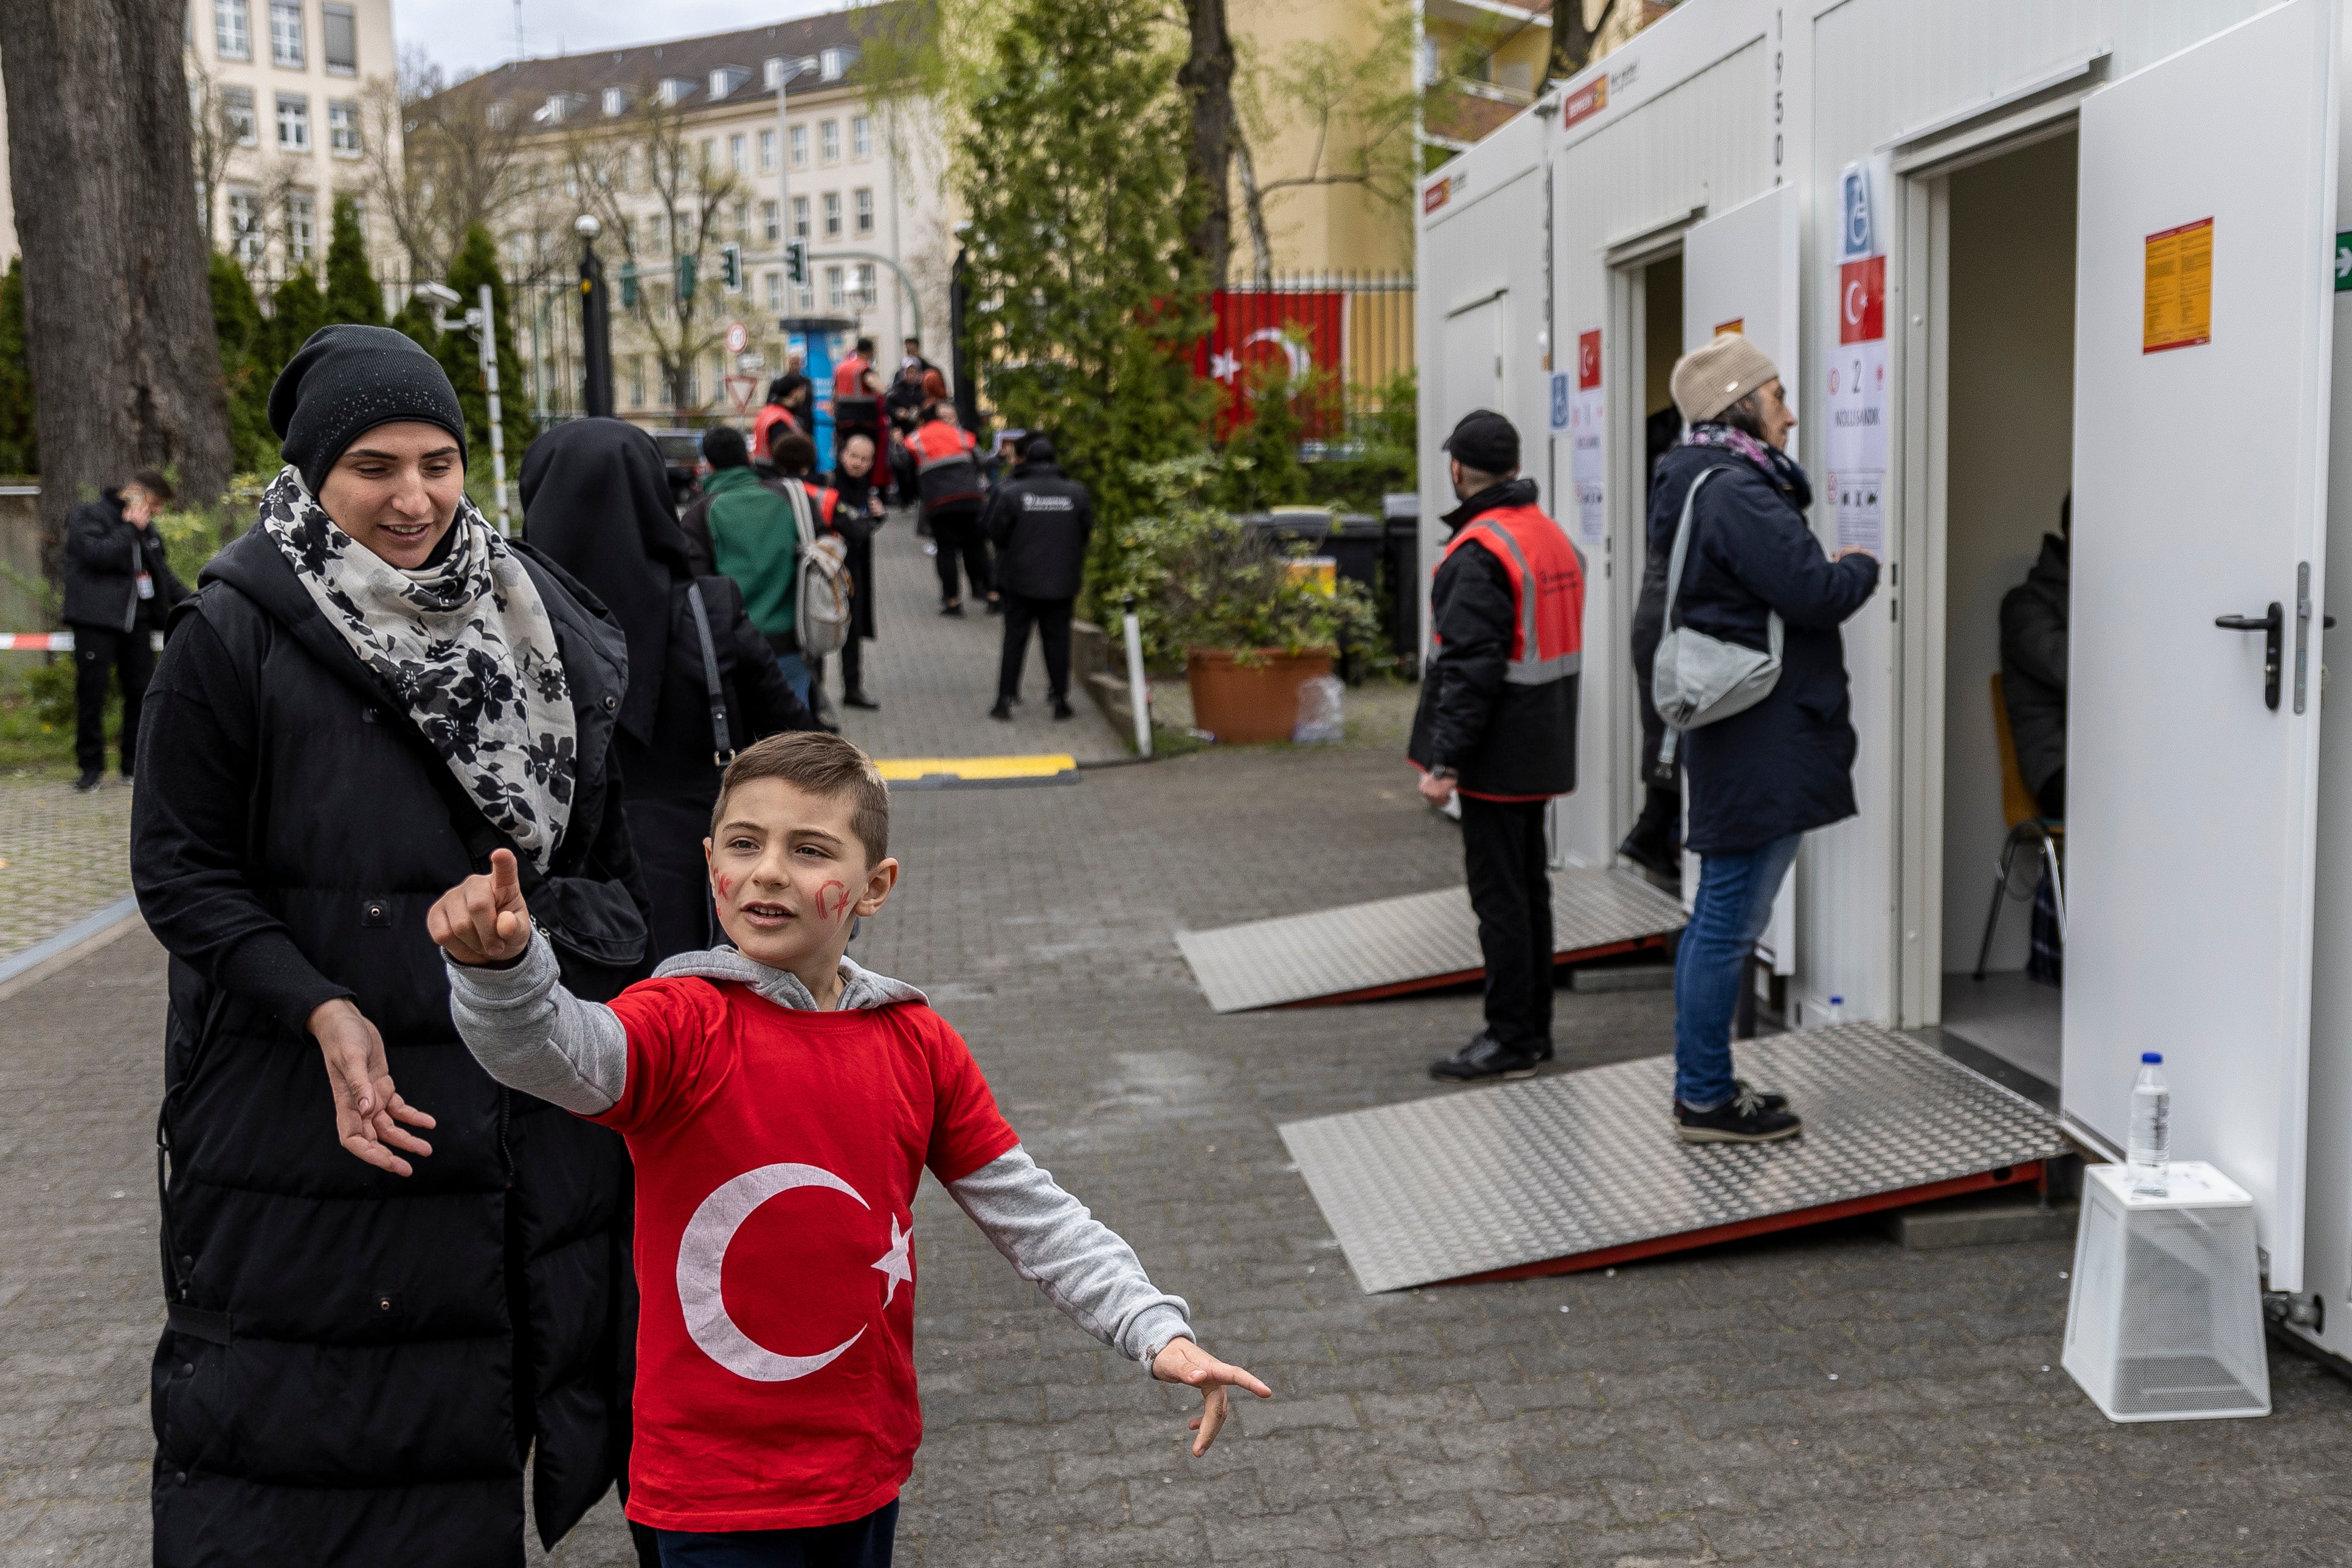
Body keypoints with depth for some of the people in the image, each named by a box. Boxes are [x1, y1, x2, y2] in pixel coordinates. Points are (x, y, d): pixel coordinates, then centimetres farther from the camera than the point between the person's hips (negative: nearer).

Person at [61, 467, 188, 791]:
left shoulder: (146, 528, 19)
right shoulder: (88, 516, -2)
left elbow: (163, 574, 25)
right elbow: (97, 554, -18)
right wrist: (131, 529, -11)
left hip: (136, 622, 6)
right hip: (96, 621, -6)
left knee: (142, 691, 3)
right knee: (92, 692, -2)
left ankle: (135, 764, 12)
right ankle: (92, 766, 7)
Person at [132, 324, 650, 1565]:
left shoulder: (529, 619, 5)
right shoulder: (235, 634, -9)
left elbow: (600, 841, 14)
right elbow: (180, 871, -9)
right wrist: (322, 1012, -19)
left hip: (504, 1090, 4)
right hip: (297, 1097, -4)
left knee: (460, 1414, 14)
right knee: (278, 1420, 6)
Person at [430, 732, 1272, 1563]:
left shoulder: (918, 1046, -2)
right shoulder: (684, 1026, -14)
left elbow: (1032, 1215, 3)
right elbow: (549, 1050, -35)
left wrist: (1157, 1331, -5)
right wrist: (500, 963, -56)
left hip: (869, 1466, 4)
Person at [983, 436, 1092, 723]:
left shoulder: (1009, 492, -9)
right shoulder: (1077, 493, -2)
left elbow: (994, 532, -6)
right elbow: (1087, 532, 6)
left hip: (1020, 579, -1)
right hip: (1062, 581, 1)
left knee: (1015, 638, 7)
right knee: (1057, 638, 9)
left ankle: (1006, 698, 5)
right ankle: (1060, 698, 9)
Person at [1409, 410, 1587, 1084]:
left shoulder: (1480, 552, -18)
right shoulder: (1553, 536, 13)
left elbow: (1470, 666, -24)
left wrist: (1444, 761, -22)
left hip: (1499, 754, -10)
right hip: (1540, 750, 10)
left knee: (1500, 895, -4)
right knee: (1528, 886, 15)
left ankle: (1511, 1039, 2)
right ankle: (1533, 1028, 24)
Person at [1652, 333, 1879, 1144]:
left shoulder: (1709, 485, 16)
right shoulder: (1738, 491, -17)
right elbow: (1811, 592, -20)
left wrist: (1837, 570, 7)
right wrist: (1862, 568, -2)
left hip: (1729, 735, 11)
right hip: (1762, 742, -11)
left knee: (1719, 918, 16)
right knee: (1731, 920, -3)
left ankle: (1702, 1085, 26)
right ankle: (1707, 1099, 5)